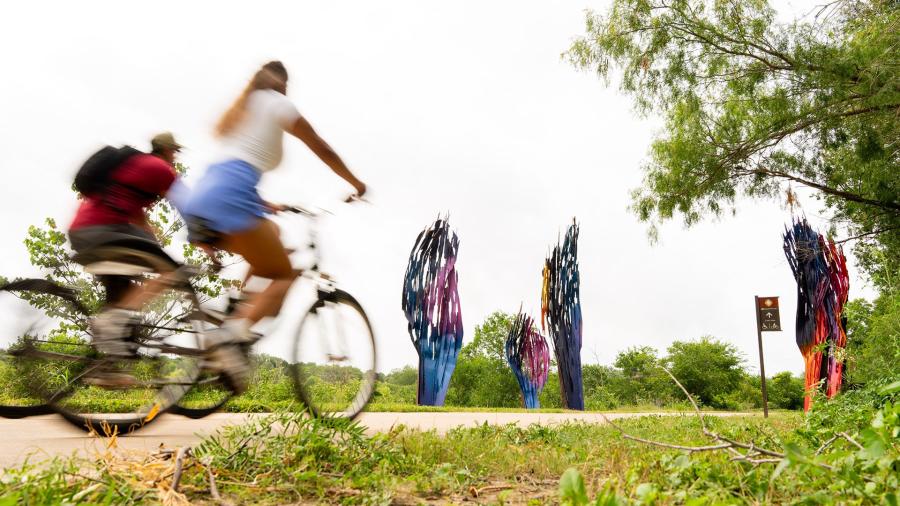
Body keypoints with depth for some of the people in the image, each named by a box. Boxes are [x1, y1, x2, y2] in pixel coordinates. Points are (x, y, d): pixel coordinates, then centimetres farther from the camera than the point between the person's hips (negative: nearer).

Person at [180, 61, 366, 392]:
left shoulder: (239, 109, 32)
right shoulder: (278, 103, 14)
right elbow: (323, 150, 19)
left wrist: (260, 204, 45)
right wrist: (356, 184, 32)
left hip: (199, 199, 7)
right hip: (229, 198, -7)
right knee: (285, 277, -1)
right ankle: (231, 335, -30)